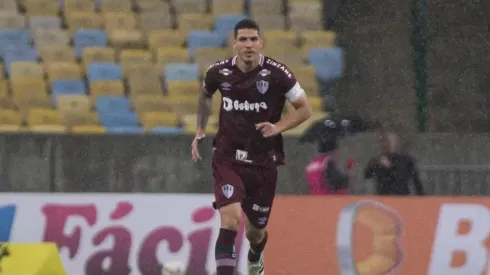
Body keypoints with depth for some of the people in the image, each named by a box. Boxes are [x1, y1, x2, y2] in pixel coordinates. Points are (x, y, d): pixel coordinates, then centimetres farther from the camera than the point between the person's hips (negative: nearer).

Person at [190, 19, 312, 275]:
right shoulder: (219, 73, -6)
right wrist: (200, 132, 12)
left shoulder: (277, 74, -14)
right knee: (230, 220, -23)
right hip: (227, 158, 0)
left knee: (255, 231, 17)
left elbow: (304, 109, -4)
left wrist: (278, 127, -19)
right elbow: (205, 96, 18)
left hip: (264, 161, 0)